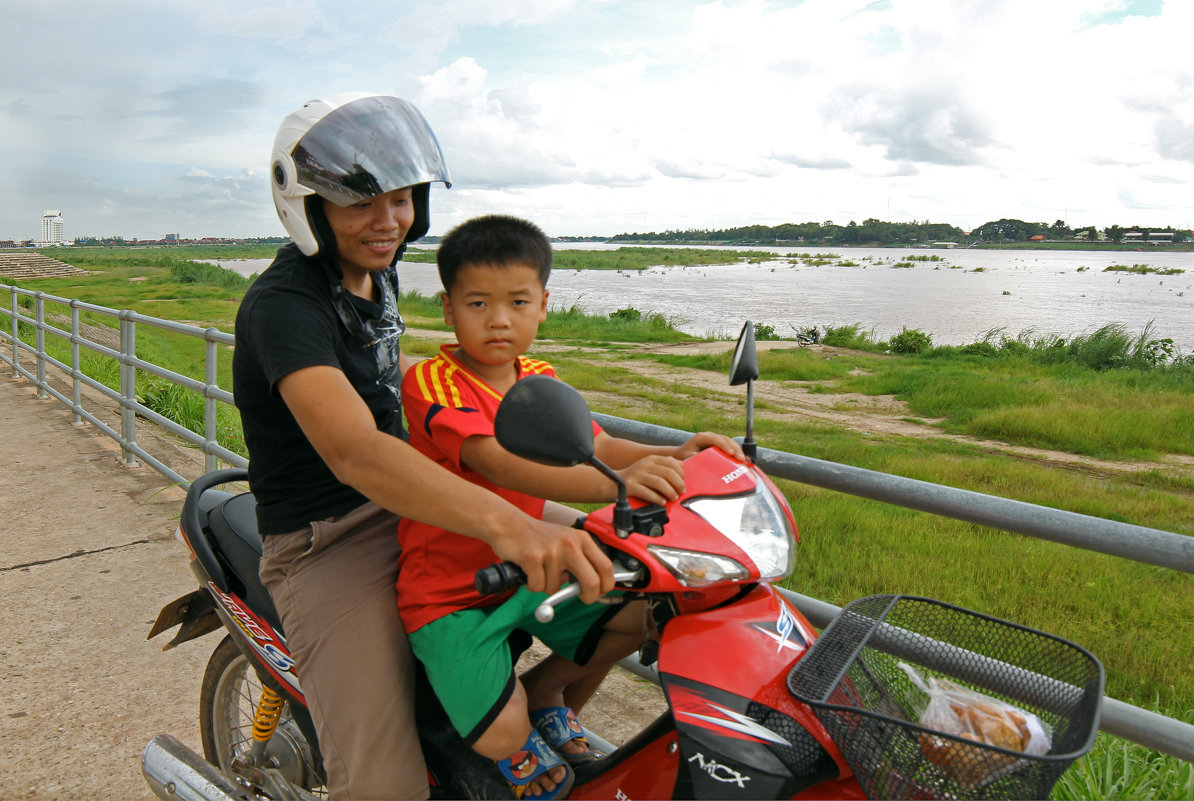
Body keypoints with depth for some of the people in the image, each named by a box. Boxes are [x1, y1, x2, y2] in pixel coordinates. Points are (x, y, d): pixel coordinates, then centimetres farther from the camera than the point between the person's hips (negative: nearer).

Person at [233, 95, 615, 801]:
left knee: (597, 568, 5)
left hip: (413, 506, 8)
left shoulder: (375, 273, 7)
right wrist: (501, 521, -53)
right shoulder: (281, 303, -21)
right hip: (327, 544, -8)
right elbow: (352, 450, -40)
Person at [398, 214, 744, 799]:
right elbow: (497, 463, -35)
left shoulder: (541, 381, 4)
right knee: (503, 734, -22)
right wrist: (612, 484, -49)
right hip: (447, 591, -6)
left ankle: (547, 691, 23)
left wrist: (675, 456, -24)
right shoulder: (431, 381, -20)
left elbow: (596, 446, -5)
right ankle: (514, 737, 16)